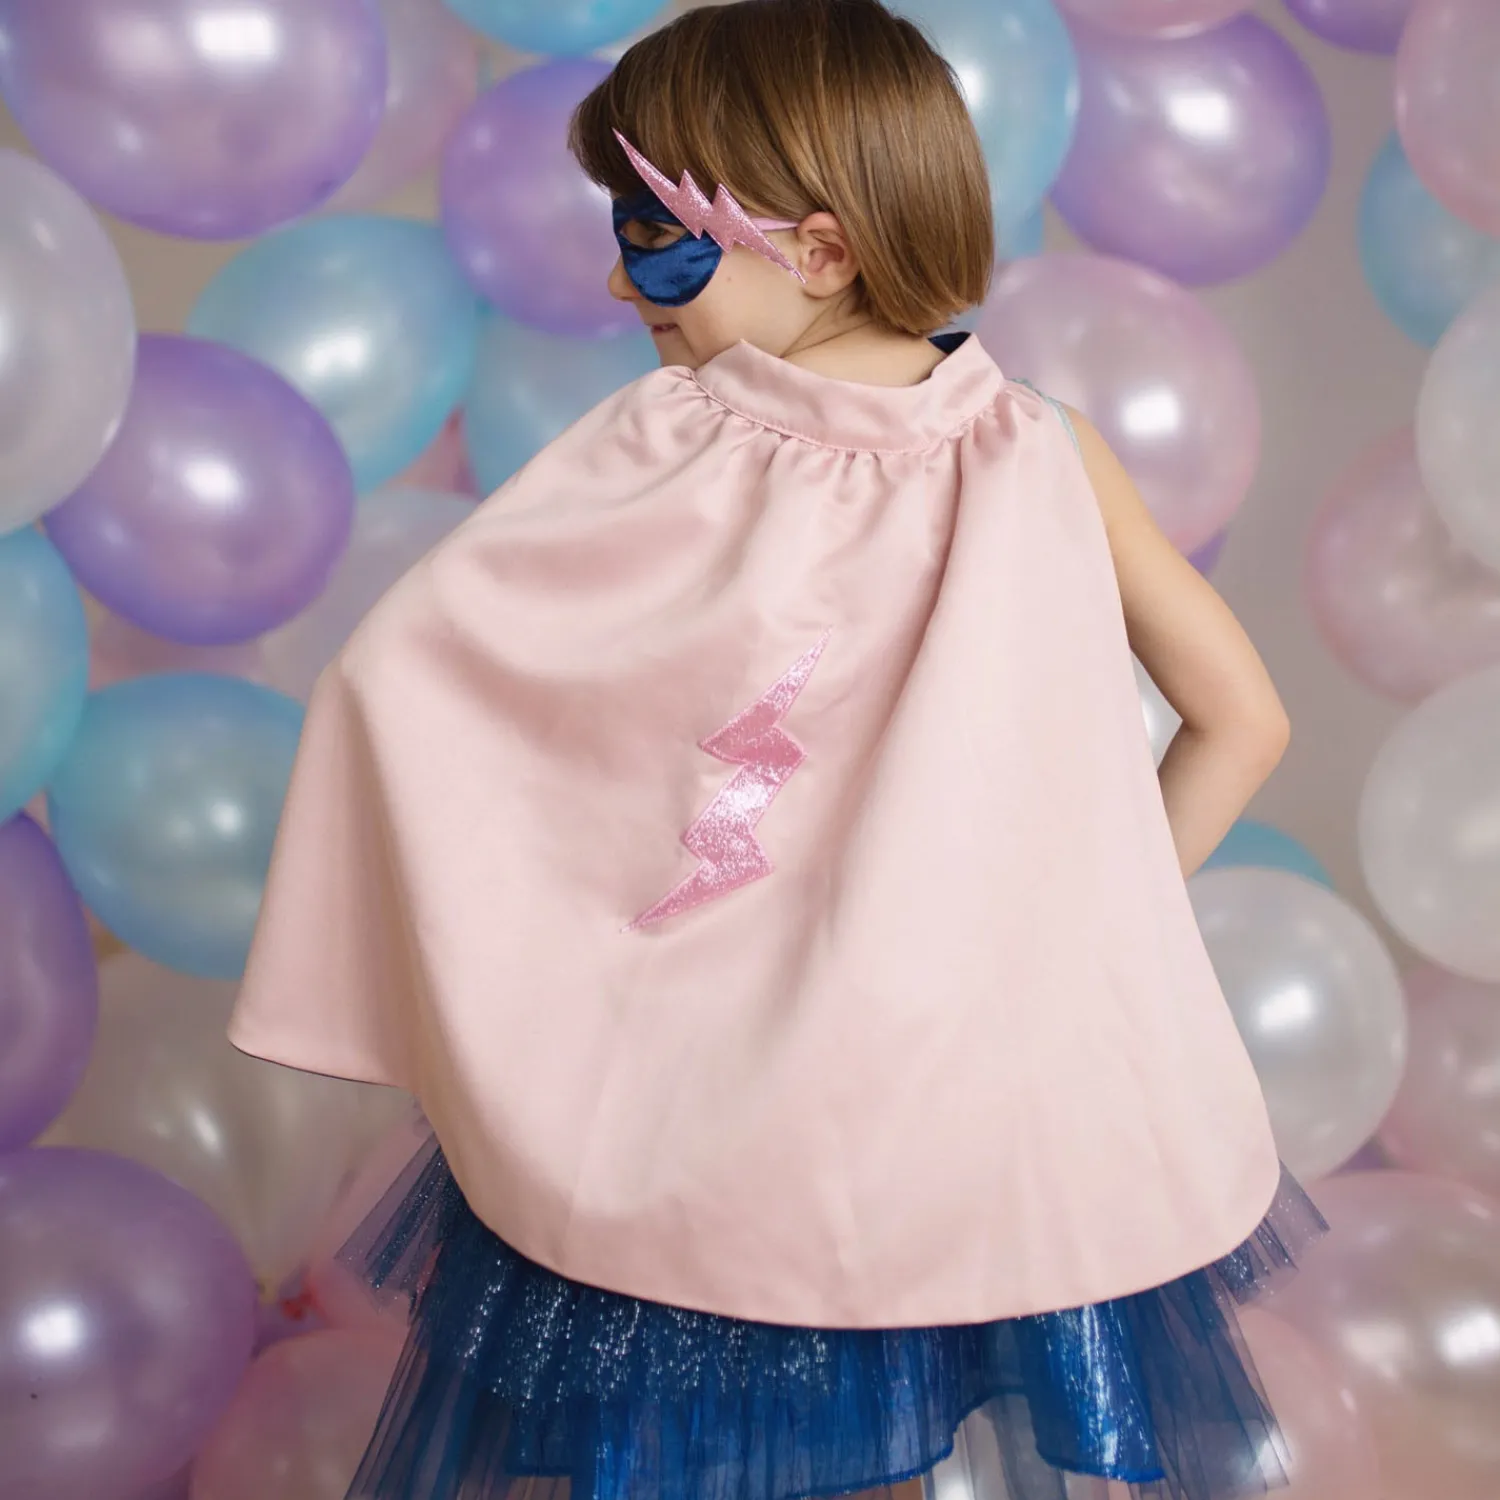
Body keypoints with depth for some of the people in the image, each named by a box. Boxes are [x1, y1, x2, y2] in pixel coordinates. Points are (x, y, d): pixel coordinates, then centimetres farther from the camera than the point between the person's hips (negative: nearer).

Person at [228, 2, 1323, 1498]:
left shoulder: (655, 445, -15)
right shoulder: (1046, 458, -9)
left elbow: (388, 670, -13)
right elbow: (1242, 716, -2)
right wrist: (1090, 916, 6)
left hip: (697, 1107, -1)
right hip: (999, 1082, 2)